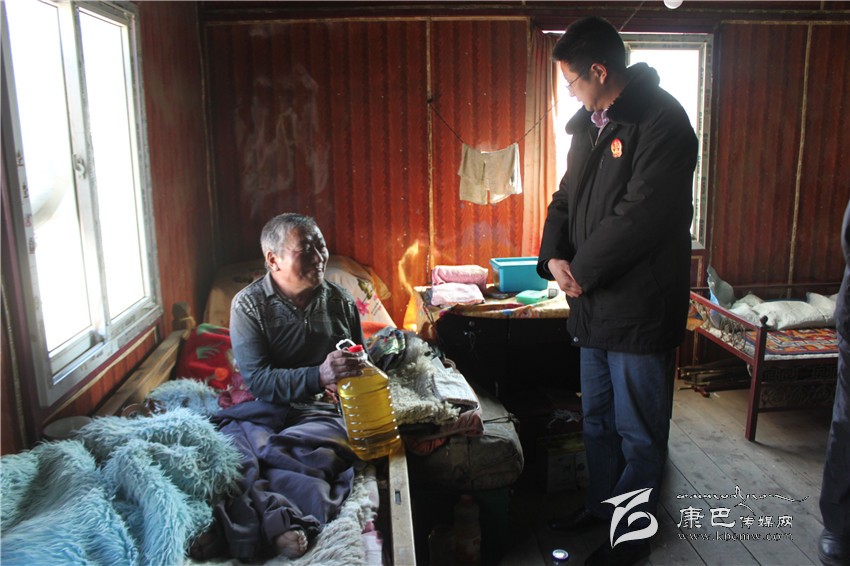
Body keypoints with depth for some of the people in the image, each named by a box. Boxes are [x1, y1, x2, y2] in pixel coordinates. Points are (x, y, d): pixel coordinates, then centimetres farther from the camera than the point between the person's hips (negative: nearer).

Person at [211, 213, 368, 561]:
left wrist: (343, 382, -1)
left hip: (319, 409, 1)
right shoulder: (248, 304, 0)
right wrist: (319, 376, -26)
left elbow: (360, 364, 24)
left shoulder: (340, 301, 10)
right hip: (265, 408, -1)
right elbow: (257, 380, -11)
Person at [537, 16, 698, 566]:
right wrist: (554, 257, -4)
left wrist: (582, 272, -15)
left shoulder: (661, 122, -15)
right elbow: (567, 199, 14)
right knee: (597, 418, 22)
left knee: (639, 432, 8)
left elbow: (639, 214, -23)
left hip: (640, 309, -8)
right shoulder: (589, 125, 12)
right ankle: (601, 505, 41)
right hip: (594, 304, 8)